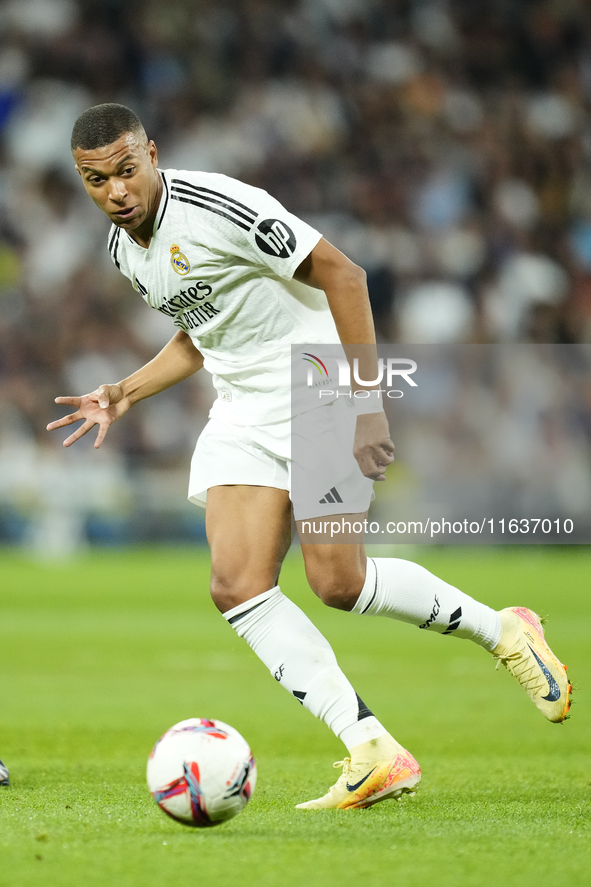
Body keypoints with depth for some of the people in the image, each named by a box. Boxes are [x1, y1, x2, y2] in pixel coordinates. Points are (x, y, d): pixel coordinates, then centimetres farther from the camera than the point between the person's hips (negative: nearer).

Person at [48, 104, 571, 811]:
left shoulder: (216, 207, -20)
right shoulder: (125, 248, 7)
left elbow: (340, 273, -19)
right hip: (240, 418, 8)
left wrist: (364, 398, -21)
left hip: (316, 396, -8)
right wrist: (123, 395, 11)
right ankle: (373, 754, -9)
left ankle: (503, 632, 14)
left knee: (338, 583, -11)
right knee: (237, 587, -9)